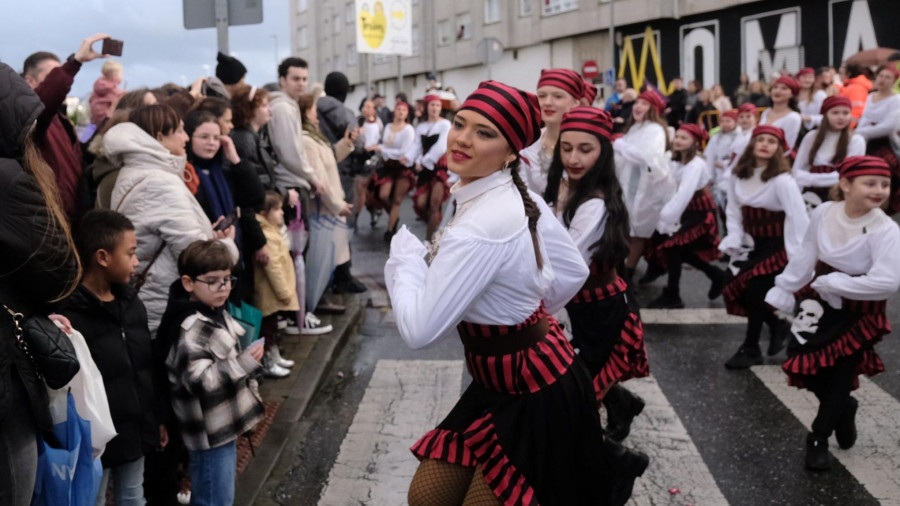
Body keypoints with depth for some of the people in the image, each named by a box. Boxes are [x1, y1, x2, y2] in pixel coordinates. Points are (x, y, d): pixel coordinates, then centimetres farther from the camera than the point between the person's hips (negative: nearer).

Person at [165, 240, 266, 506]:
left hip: (224, 424, 10)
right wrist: (245, 362, -31)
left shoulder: (218, 315, 7)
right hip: (211, 431, -9)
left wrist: (250, 388, 24)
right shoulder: (191, 332, -24)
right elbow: (199, 381, -31)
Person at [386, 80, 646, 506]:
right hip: (501, 383, 9)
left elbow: (418, 329, -25)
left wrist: (405, 249, -12)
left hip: (534, 396, -9)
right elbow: (573, 271, 9)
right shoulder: (520, 196, -1)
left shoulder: (480, 228, -28)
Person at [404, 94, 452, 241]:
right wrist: (408, 158, -16)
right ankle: (436, 224, 24)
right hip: (425, 168, 5)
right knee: (420, 203, -3)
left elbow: (440, 147, -12)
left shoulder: (445, 124, -3)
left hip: (440, 165, -5)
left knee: (434, 204, -9)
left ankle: (429, 238, -2)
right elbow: (417, 146, 4)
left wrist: (424, 162, -13)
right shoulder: (421, 127, 15)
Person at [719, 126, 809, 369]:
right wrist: (734, 240, -3)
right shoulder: (738, 176, 1)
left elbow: (799, 216, -21)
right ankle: (777, 326, 26)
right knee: (736, 290, 0)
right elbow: (734, 210, 8)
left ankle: (751, 350, 5)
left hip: (778, 245, -6)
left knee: (754, 292, -13)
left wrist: (799, 255, -23)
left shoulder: (782, 180, -19)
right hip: (755, 244, 7)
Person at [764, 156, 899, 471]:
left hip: (858, 314, -4)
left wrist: (831, 283, -27)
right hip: (819, 303, 4)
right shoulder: (824, 213, -11)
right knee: (803, 365, 11)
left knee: (840, 377, 5)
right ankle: (844, 408, 40)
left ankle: (819, 438, 26)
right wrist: (783, 292, 9)